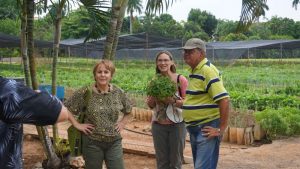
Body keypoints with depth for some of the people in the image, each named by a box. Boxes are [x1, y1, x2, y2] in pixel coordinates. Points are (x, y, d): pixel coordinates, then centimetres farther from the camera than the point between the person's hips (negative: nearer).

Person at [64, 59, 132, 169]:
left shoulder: (118, 93, 0)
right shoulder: (85, 93, -10)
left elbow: (129, 112, 15)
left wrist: (122, 123, 1)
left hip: (114, 142, 2)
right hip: (92, 143, -2)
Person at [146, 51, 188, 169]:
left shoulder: (181, 79, -9)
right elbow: (150, 105, 8)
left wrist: (173, 101, -23)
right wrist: (153, 99, -13)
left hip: (177, 125, -3)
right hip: (158, 125, 3)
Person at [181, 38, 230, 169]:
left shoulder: (207, 70, -18)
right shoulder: (194, 71, 12)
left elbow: (224, 100, -25)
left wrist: (221, 129, -22)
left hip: (207, 129, -10)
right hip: (194, 129, 10)